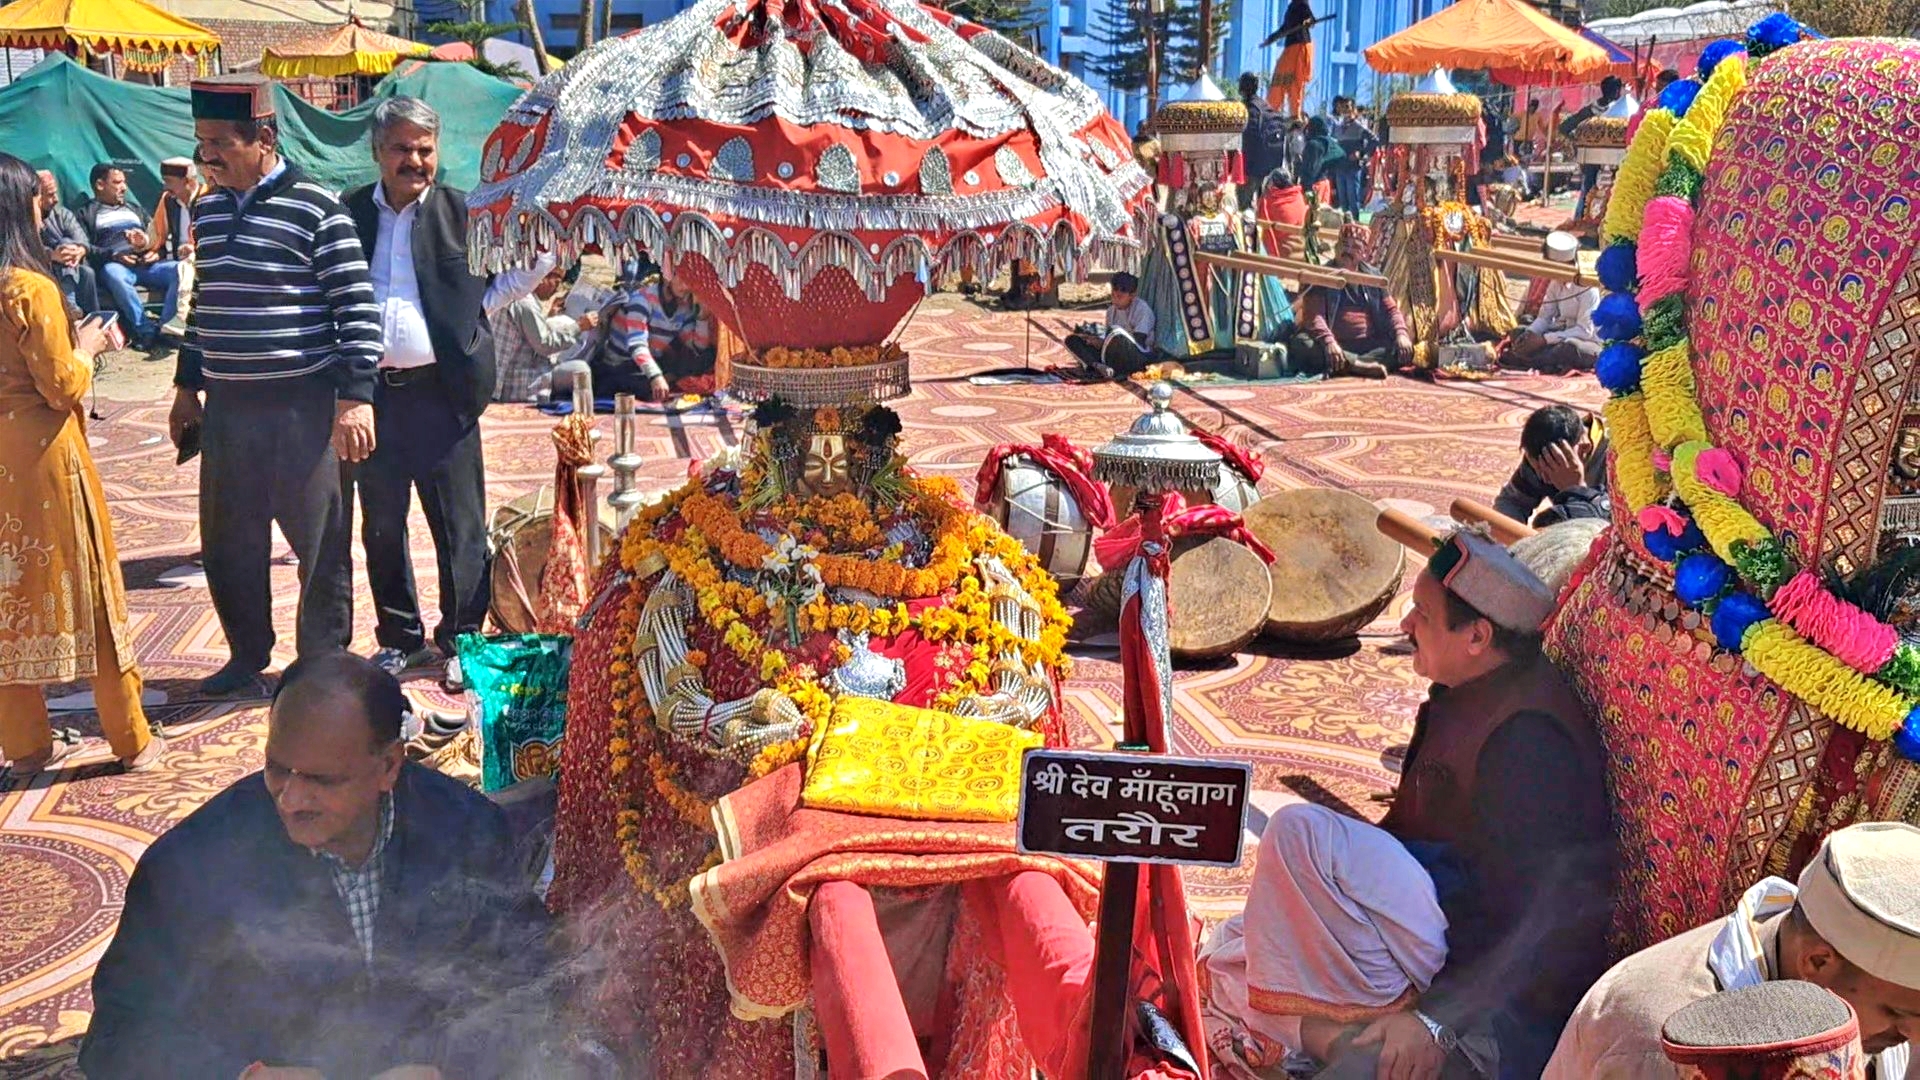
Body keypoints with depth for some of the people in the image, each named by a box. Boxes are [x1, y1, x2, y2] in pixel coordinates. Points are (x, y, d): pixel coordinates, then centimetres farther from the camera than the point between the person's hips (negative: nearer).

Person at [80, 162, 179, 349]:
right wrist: (113, 254, -13)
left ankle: (161, 324, -30)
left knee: (180, 270, -28)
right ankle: (147, 331, -43)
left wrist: (154, 250, 3)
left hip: (146, 263, 4)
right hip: (115, 264, -4)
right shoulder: (87, 213, 20)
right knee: (114, 275, -43)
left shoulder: (134, 208, 36)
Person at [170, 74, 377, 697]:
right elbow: (204, 303, 20)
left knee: (319, 542, 4)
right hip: (226, 405, 7)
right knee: (228, 542, 14)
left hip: (302, 406, -7)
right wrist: (187, 386, 21)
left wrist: (355, 398, -16)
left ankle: (324, 663, 18)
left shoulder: (315, 211, -10)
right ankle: (248, 656, 31)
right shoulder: (209, 210, 11)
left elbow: (358, 307, -12)